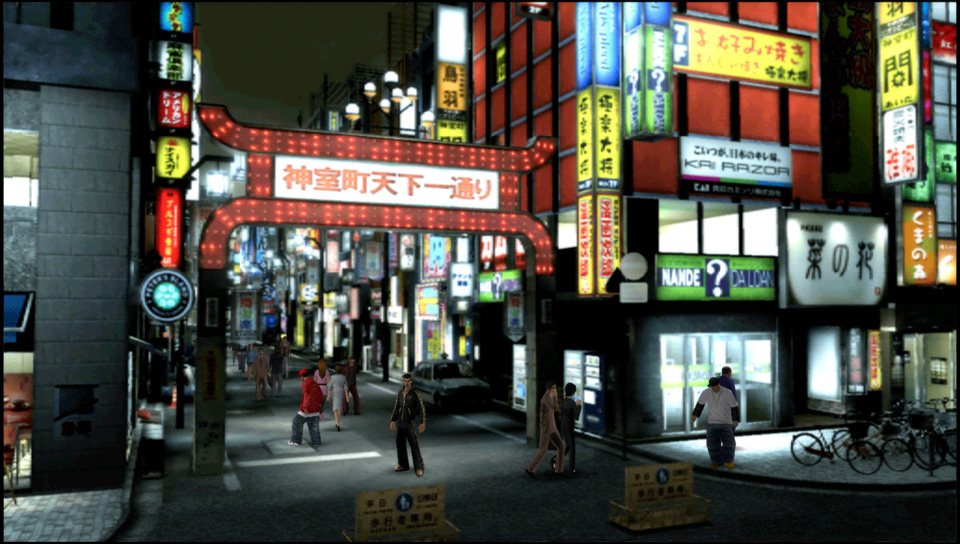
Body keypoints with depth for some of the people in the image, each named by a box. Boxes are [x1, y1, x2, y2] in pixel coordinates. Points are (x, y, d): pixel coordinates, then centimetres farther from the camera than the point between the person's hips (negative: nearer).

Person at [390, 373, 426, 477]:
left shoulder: (415, 393, -13)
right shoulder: (400, 392, 5)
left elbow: (422, 409, -15)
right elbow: (396, 407, 12)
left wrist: (423, 423, -23)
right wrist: (392, 421, 9)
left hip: (409, 422, -5)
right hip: (399, 422, 5)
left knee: (414, 445, -8)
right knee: (400, 443, 11)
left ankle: (419, 467, -3)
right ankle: (403, 465, 25)